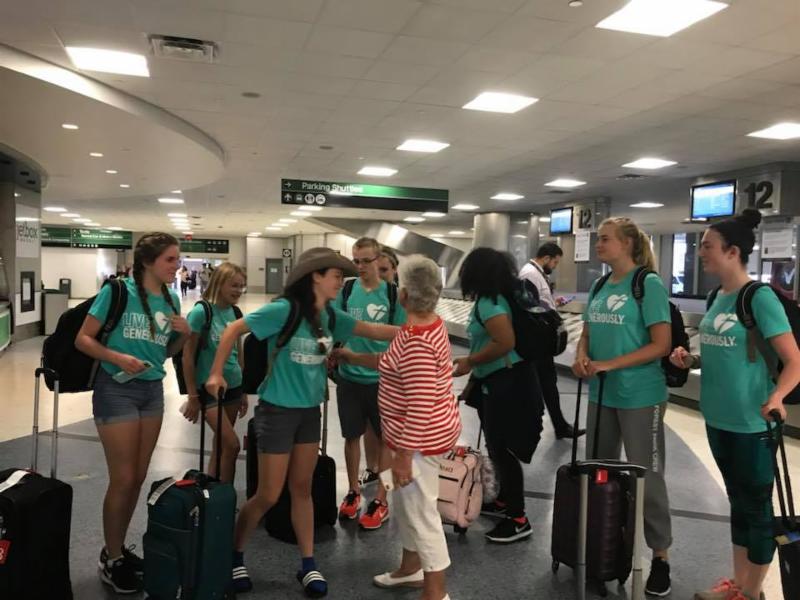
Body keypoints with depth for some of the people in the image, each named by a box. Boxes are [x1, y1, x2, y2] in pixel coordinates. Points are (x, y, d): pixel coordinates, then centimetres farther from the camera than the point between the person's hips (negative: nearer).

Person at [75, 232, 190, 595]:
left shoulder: (171, 300, 4)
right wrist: (118, 357, -24)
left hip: (153, 390, 6)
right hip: (117, 389, -6)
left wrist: (185, 334, -6)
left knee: (139, 477, 13)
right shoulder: (117, 291, -13)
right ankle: (110, 560, 17)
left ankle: (119, 548, 30)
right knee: (122, 479, -2)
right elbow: (82, 339, -10)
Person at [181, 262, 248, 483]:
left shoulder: (235, 313, 5)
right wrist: (192, 396, -10)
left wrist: (244, 391, 15)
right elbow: (188, 356, -11)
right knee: (232, 444, -9)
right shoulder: (201, 311, -14)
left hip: (232, 387, 6)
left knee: (220, 446, 13)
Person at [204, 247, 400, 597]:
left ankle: (308, 565, 25)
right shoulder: (284, 310, -19)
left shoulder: (330, 317, 0)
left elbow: (372, 330, 3)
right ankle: (234, 555, 27)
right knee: (269, 495, 3)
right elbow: (234, 330, -12)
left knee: (302, 489, 14)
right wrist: (216, 374, -13)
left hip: (310, 411, 6)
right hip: (277, 410, -6)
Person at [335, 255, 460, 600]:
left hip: (421, 439, -10)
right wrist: (352, 357, 23)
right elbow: (394, 362, 17)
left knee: (422, 513, 6)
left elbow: (421, 406, -28)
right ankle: (411, 569, 43)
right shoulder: (430, 324, 4)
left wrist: (403, 455, -23)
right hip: (425, 434, 10)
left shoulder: (416, 340, -27)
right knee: (404, 503, 24)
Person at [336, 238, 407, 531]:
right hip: (349, 377, 2)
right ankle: (354, 491, 32)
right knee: (352, 435, 14)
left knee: (384, 438, 8)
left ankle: (381, 500, 22)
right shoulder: (346, 290, -2)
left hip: (382, 379, -2)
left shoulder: (392, 293, -6)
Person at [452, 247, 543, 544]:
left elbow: (505, 343, -29)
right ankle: (504, 502, 36)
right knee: (497, 447, 20)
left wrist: (469, 362, -17)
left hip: (508, 383, -10)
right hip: (496, 382, 10)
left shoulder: (489, 303, -18)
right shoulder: (489, 300, 11)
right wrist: (473, 379, 21)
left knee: (503, 449, -3)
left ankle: (518, 519, 7)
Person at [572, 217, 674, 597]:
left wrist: (609, 364, -21)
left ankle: (660, 555, 21)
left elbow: (661, 344, -17)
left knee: (646, 477, 4)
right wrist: (581, 358, -8)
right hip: (602, 394, 7)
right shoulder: (599, 287, 8)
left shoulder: (649, 284, -12)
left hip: (640, 397, -7)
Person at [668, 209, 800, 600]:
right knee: (737, 502, 19)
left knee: (756, 507, 9)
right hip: (718, 419, 8)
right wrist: (691, 361, 0)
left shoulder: (760, 298, -16)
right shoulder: (717, 298, 7)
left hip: (751, 423, -8)